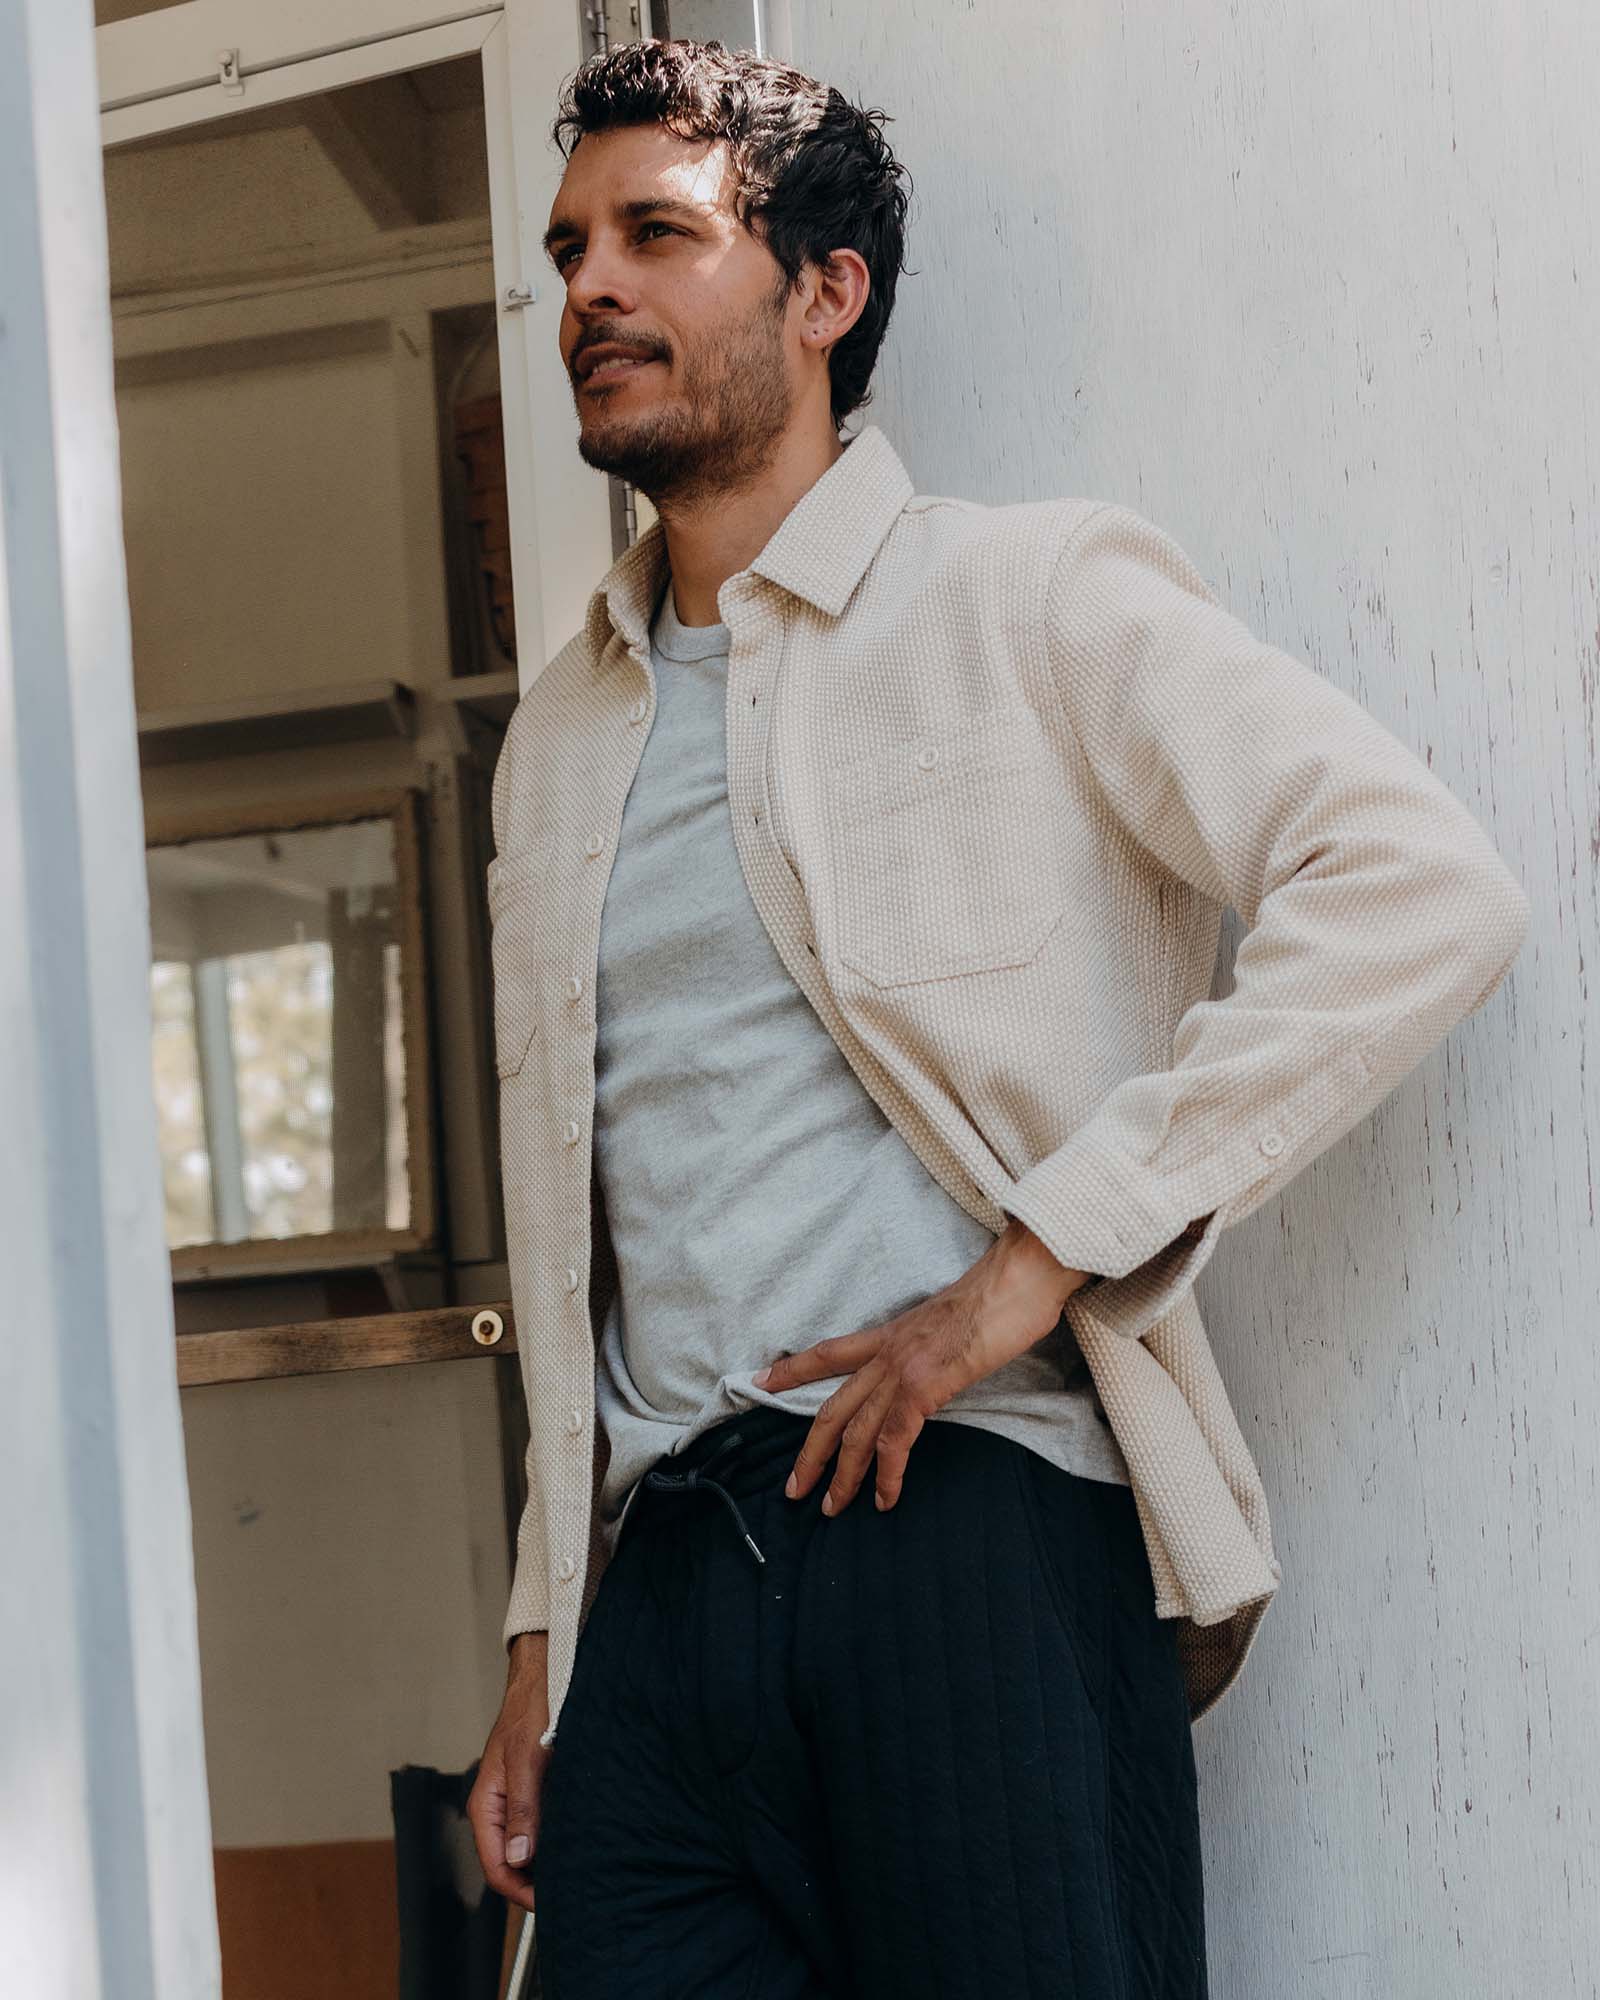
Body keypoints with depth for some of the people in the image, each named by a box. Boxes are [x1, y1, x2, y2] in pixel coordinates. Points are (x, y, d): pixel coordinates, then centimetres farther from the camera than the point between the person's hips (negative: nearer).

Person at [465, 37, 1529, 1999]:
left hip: (975, 1523, -5)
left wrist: (1040, 1257, -15)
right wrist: (545, 1640, 15)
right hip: (663, 1569, 5)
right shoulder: (558, 741, 20)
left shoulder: (1026, 598, 2)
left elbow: (1427, 887, -12)